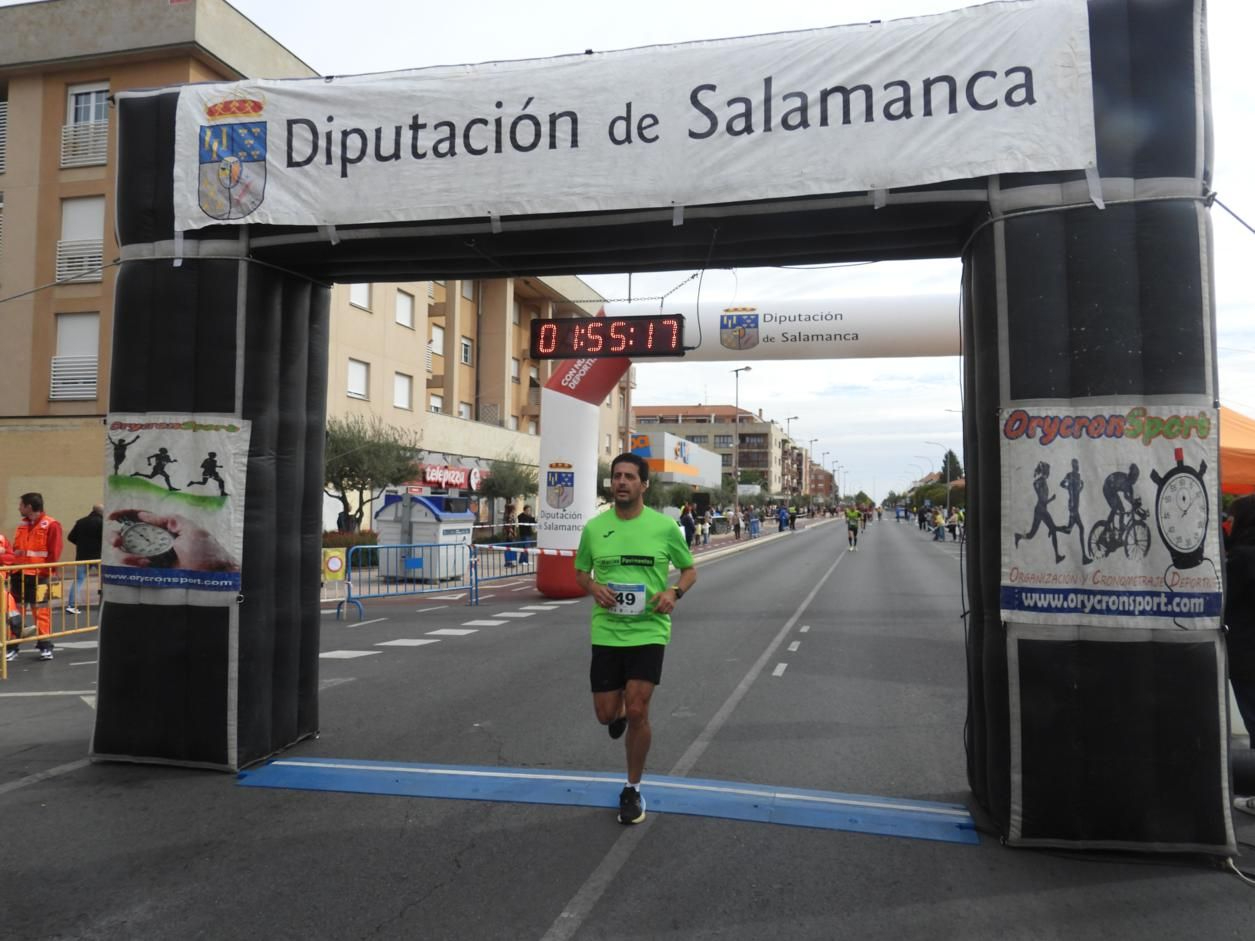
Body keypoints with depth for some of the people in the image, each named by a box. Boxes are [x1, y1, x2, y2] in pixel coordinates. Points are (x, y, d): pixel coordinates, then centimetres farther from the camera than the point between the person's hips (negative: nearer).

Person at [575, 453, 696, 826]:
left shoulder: (665, 526, -5)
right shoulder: (594, 527, 0)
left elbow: (690, 570, 7)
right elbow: (580, 572, 13)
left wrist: (675, 592, -14)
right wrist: (594, 588, -10)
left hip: (649, 631, -2)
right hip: (606, 632, 2)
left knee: (637, 712, -8)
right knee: (606, 714, 7)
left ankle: (633, 790, 15)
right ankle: (620, 712, 48)